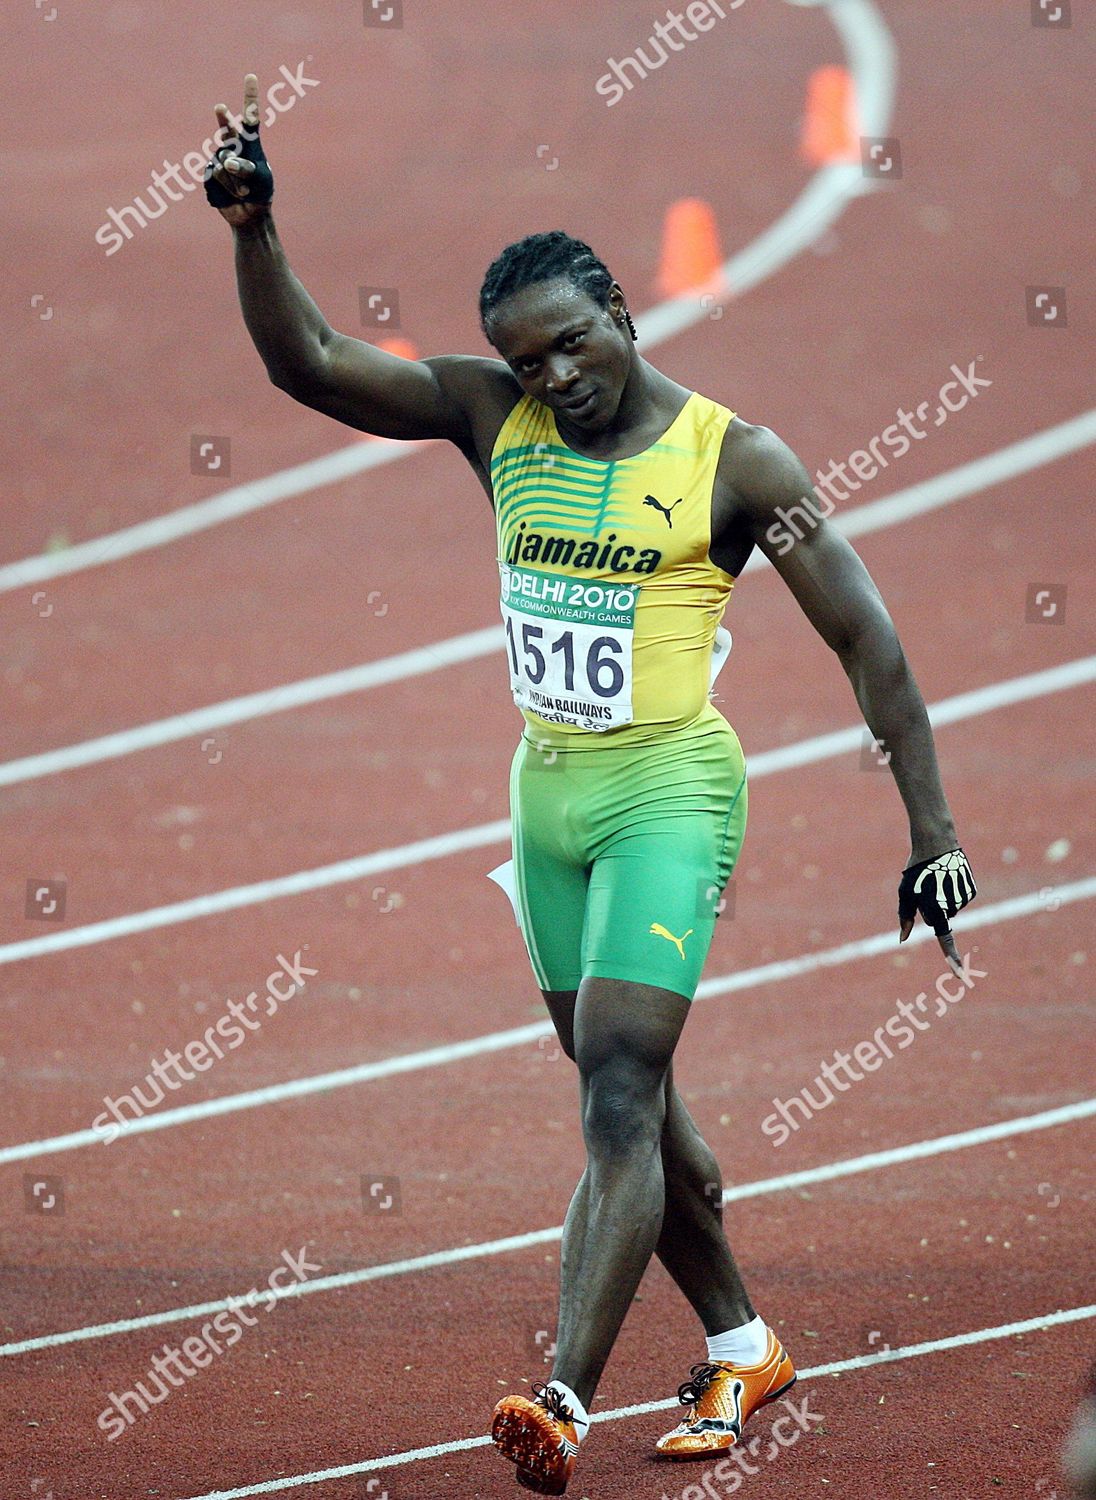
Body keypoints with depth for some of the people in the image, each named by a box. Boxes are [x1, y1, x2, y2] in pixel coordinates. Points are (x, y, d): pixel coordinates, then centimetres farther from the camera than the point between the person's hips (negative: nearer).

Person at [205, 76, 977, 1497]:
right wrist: (253, 230, -21)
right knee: (629, 1105, 13)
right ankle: (742, 1350, 30)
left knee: (620, 1091, -17)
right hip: (548, 791, 6)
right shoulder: (494, 414, 2)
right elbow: (310, 363, -4)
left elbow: (866, 642, -6)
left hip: (669, 791, -6)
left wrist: (933, 833, -8)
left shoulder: (733, 459, -10)